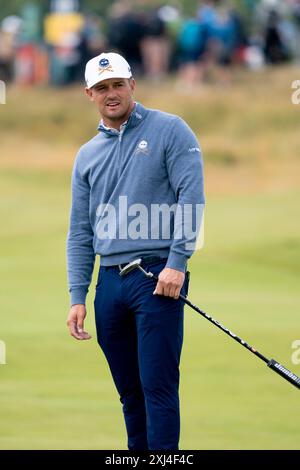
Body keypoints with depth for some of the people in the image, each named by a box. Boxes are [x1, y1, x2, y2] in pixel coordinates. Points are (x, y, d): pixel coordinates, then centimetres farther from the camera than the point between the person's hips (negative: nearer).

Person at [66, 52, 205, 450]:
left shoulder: (170, 130, 1)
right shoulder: (87, 155, 17)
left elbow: (191, 197, -8)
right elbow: (80, 232, 16)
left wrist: (177, 262, -17)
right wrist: (77, 297, 7)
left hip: (158, 278, -5)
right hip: (109, 282, 6)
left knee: (158, 386, -10)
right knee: (129, 391, 9)